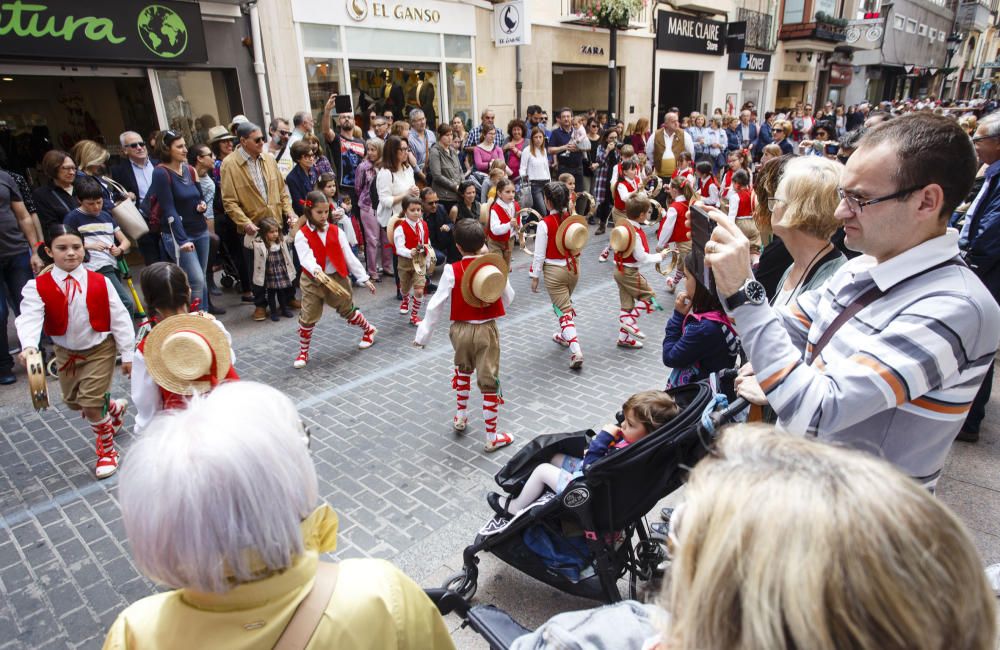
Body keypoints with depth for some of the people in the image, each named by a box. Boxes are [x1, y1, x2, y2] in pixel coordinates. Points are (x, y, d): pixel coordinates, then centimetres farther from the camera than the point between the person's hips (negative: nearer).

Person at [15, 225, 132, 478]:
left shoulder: (100, 282, -12)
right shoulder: (37, 286, -11)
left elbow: (120, 318, -9)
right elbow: (30, 317, -26)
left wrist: (127, 354, -8)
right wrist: (29, 346, -46)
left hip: (100, 349, -3)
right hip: (66, 351, 4)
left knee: (91, 404, -7)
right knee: (73, 402, 18)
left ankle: (107, 449, 16)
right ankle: (114, 408, 48)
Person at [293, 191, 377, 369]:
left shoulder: (335, 231, -1)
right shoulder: (302, 235, -10)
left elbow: (349, 256, 1)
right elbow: (306, 258, -27)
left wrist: (364, 278, -1)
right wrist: (317, 272, -48)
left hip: (338, 278, 2)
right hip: (313, 282, -2)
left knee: (348, 311, 15)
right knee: (308, 318, 1)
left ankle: (369, 330, 41)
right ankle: (303, 352, 19)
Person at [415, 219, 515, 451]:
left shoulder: (452, 271, -12)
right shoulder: (495, 267, -8)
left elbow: (436, 304, -9)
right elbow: (508, 297, 6)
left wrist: (423, 334, -1)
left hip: (460, 330, 1)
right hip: (487, 330, -1)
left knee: (463, 371, 29)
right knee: (489, 382, 5)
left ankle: (461, 416, 39)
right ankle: (492, 437, 12)